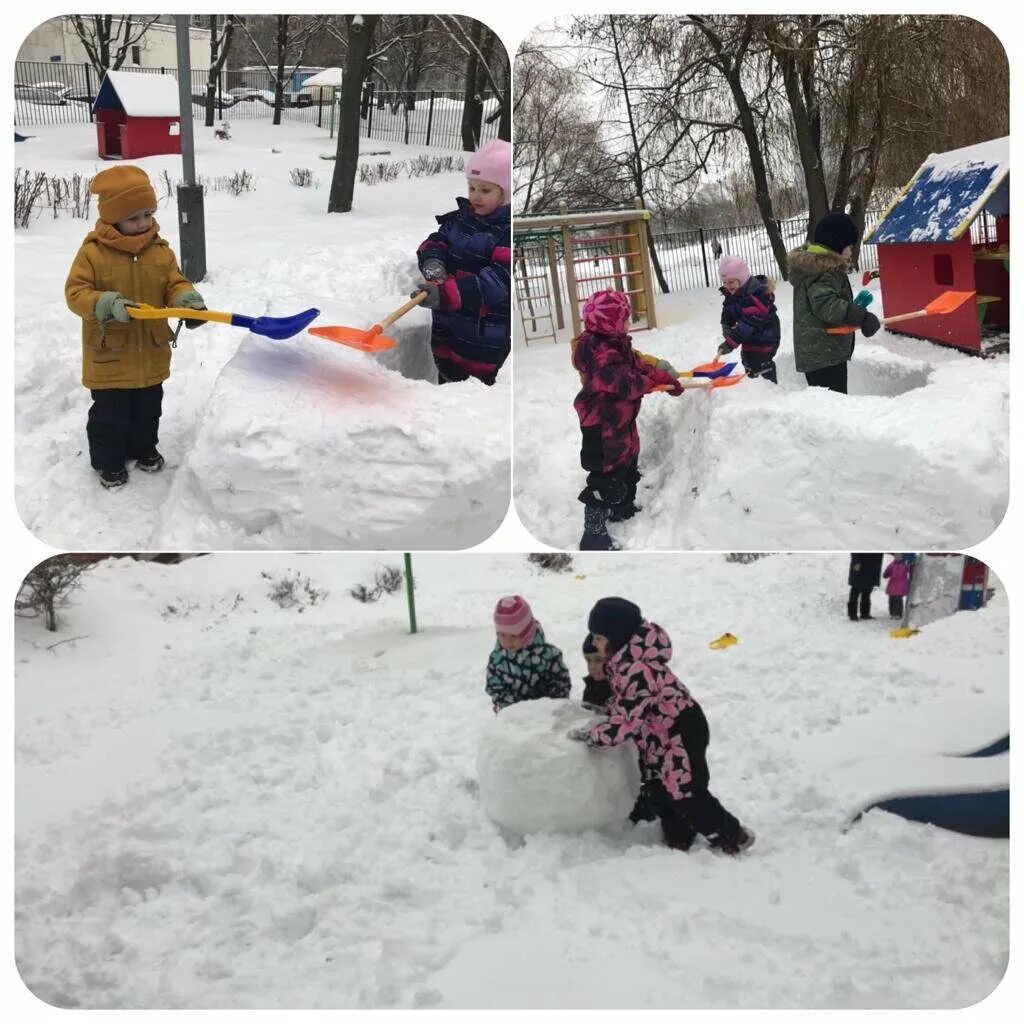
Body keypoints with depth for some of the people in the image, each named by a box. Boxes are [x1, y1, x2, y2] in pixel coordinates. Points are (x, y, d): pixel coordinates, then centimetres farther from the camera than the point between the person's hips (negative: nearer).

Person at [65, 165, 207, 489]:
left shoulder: (161, 251, -3)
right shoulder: (92, 252, -15)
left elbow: (175, 284, 0)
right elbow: (75, 292, -17)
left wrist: (188, 300, -24)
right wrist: (107, 305, -34)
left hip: (151, 355, 4)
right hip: (109, 357, -4)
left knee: (148, 410, 21)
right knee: (109, 414, 7)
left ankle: (143, 449, 44)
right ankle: (108, 461, 26)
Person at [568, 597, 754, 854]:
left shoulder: (638, 670, -35)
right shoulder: (628, 657, -3)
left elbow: (623, 724, -34)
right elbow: (626, 703, 14)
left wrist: (587, 735, -23)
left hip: (681, 734, -10)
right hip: (660, 735, 10)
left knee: (686, 793, 0)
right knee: (658, 790, 17)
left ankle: (732, 836, 16)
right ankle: (679, 837, 32)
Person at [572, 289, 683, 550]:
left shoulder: (617, 345, 7)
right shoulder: (601, 354, -28)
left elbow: (640, 365, 13)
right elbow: (626, 384, -31)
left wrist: (667, 377, 1)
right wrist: (652, 381, -11)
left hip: (621, 422, 11)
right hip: (601, 428, -11)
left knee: (627, 467, 28)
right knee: (606, 478, -7)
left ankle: (624, 508, 49)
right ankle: (594, 534, -2)